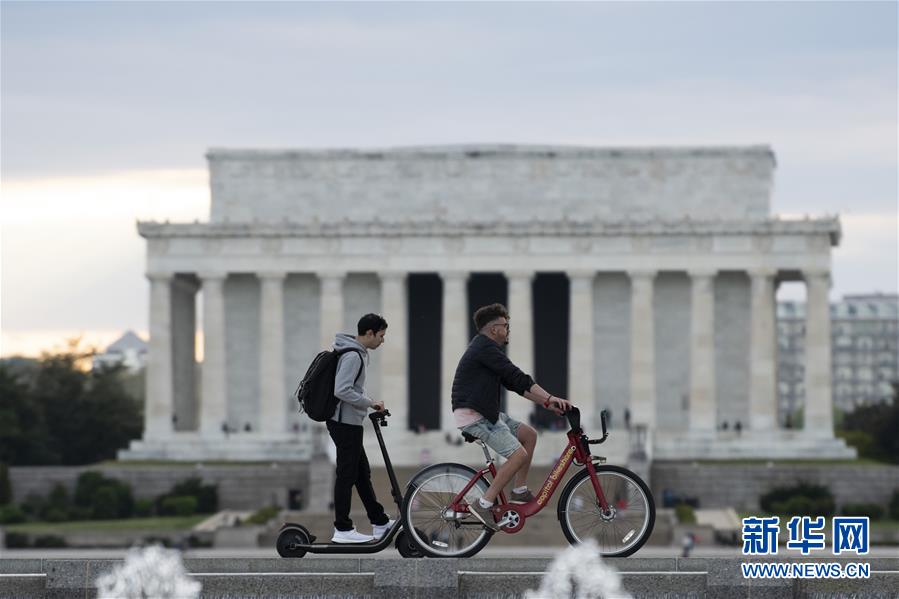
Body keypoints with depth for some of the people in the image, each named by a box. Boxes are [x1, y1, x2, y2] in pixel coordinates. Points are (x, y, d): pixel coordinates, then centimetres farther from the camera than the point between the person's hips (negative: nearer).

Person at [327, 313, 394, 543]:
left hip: (347, 422, 11)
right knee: (347, 474, -5)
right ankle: (342, 530, 0)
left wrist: (371, 402, 10)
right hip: (346, 422, -11)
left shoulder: (359, 353, 13)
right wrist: (370, 403, -17)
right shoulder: (353, 356, -19)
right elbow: (342, 391, -26)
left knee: (362, 473, 15)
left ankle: (380, 523, 22)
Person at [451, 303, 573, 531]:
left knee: (529, 434, 12)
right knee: (519, 454, -17)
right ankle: (484, 504, -14)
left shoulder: (485, 348, 19)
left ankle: (520, 492, 15)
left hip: (486, 413, 10)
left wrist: (546, 403, 12)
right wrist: (550, 398, -22)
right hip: (472, 416, -10)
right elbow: (517, 377, -21)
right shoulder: (485, 348, -14)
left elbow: (515, 384, 19)